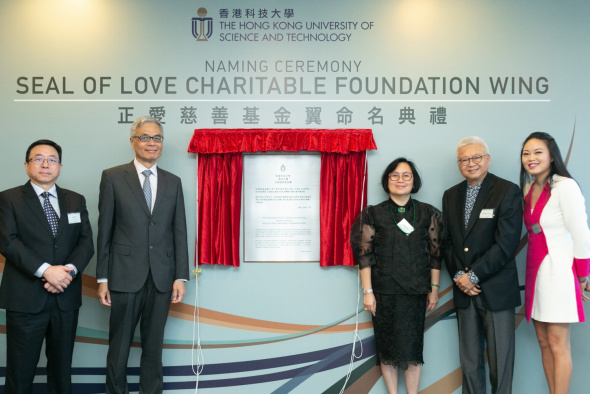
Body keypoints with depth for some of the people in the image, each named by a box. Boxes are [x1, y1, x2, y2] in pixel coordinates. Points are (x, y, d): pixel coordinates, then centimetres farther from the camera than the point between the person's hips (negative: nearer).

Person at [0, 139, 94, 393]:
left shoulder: (76, 201, 13)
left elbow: (86, 242, 5)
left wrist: (70, 270, -14)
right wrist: (45, 270, -19)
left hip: (66, 298, 3)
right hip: (25, 299, -3)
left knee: (62, 368, 13)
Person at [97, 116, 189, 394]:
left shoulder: (173, 182, 9)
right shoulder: (113, 177, 2)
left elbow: (179, 232, 7)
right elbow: (105, 230, 0)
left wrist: (180, 277, 0)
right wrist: (102, 278, -3)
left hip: (162, 277, 2)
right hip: (126, 276, -2)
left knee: (153, 345, 12)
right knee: (119, 345, 8)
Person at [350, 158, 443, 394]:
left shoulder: (428, 213, 4)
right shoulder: (374, 214, 0)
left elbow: (435, 253, 6)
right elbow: (364, 254, -2)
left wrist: (434, 289, 4)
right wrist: (368, 292, -5)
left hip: (415, 292, 1)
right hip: (384, 292, 0)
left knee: (412, 347, 4)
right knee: (387, 346, 7)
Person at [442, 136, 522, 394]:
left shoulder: (508, 191, -6)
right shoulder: (451, 195, 11)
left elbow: (506, 243, -13)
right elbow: (448, 242, 11)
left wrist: (474, 276, -14)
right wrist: (458, 275, -4)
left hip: (497, 290, -4)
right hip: (464, 290, 5)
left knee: (500, 360, 4)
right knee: (469, 359, 11)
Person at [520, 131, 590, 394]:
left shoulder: (565, 186, -13)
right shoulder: (529, 188, 9)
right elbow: (533, 230, 10)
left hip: (558, 271, -7)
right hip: (535, 271, 7)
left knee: (558, 345, 1)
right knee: (544, 342, 12)